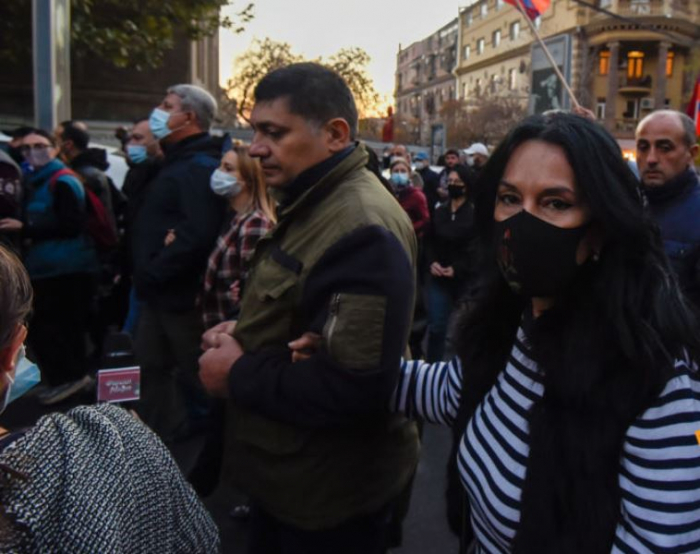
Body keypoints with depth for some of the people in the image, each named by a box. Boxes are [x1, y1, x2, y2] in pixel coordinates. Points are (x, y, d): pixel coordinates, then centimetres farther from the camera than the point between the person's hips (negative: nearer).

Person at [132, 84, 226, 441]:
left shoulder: (200, 167, -19)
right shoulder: (179, 162, 15)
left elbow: (197, 236, -31)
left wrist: (152, 273, -22)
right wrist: (144, 274, 11)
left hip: (182, 293, -11)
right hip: (160, 291, 11)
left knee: (192, 373, 3)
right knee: (152, 364, 20)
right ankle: (155, 435, 35)